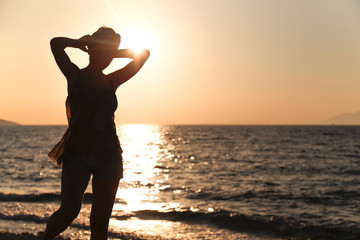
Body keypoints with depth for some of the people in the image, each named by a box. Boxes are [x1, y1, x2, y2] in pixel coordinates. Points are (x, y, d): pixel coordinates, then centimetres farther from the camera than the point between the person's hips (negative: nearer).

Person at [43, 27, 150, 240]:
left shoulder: (111, 82, 12)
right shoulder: (75, 76, 3)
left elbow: (144, 54, 14)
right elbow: (56, 43, -7)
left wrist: (114, 52, 14)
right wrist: (82, 42, 7)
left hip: (108, 157, 4)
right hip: (78, 154, -3)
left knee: (100, 222, 3)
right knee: (70, 209, -21)